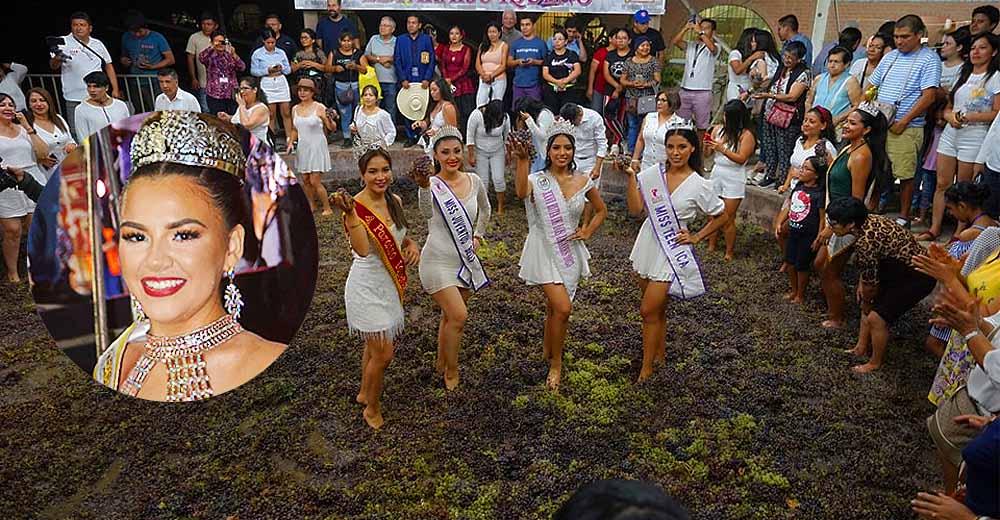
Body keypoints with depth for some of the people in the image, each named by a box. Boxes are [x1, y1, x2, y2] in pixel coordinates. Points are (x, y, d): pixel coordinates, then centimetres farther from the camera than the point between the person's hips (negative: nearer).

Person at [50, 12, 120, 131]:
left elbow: (108, 66, 17)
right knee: (77, 132, -2)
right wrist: (57, 59, -37)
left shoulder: (98, 44, 10)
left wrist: (115, 90, 8)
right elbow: (53, 66, -13)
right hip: (74, 99, -3)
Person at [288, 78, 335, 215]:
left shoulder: (319, 107, -9)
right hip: (302, 147, 6)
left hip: (317, 147, -6)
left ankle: (327, 208, 5)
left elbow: (332, 128, -10)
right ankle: (311, 206, 25)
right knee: (305, 180, 9)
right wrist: (291, 142, 5)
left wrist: (329, 120, -30)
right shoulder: (295, 109, 7)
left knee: (315, 182, -8)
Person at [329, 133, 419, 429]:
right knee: (383, 353, -2)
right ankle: (372, 409, 22)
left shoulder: (395, 201, 0)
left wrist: (412, 246, -5)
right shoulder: (355, 206, -20)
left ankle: (364, 393, 45)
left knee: (377, 344, 22)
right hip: (367, 287, -7)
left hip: (390, 284, 7)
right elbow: (363, 250, -34)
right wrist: (350, 213, -42)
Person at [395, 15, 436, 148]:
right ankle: (410, 137, 9)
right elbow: (397, 61, 5)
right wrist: (403, 79, -6)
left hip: (423, 81, -1)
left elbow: (432, 61, 2)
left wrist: (427, 79, -9)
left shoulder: (427, 39, 6)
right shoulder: (400, 40, 9)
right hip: (407, 80, 1)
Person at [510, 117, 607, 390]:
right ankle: (556, 364, 7)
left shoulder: (583, 181, 0)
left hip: (571, 251, 4)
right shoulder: (537, 180, -12)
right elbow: (521, 193, -37)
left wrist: (588, 231, 0)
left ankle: (547, 352, 41)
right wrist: (523, 160, -48)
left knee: (554, 307, 17)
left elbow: (601, 210, 14)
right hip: (545, 251, -4)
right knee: (563, 308, -15)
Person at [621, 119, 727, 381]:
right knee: (657, 308, 19)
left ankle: (646, 368, 12)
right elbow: (635, 210, -9)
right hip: (647, 246, 4)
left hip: (672, 252, -4)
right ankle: (660, 353, 38)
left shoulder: (700, 185, -10)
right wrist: (630, 176, -15)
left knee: (648, 311, -4)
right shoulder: (652, 173, -4)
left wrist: (696, 237, -4)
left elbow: (721, 218, 3)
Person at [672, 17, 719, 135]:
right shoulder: (690, 45, 11)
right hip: (685, 90, 3)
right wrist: (686, 28, -16)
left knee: (701, 125, 6)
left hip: (703, 92, -3)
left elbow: (711, 47, -24)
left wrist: (700, 32, -22)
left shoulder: (714, 47, 0)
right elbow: (675, 42, -5)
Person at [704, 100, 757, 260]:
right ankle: (711, 246, 25)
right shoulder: (718, 129, 3)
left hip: (734, 180, -5)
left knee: (728, 219, 1)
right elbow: (707, 154, 7)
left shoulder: (746, 135, -11)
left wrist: (722, 149, -23)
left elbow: (741, 159, -17)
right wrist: (707, 145, -14)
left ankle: (729, 253, 16)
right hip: (716, 175, 5)